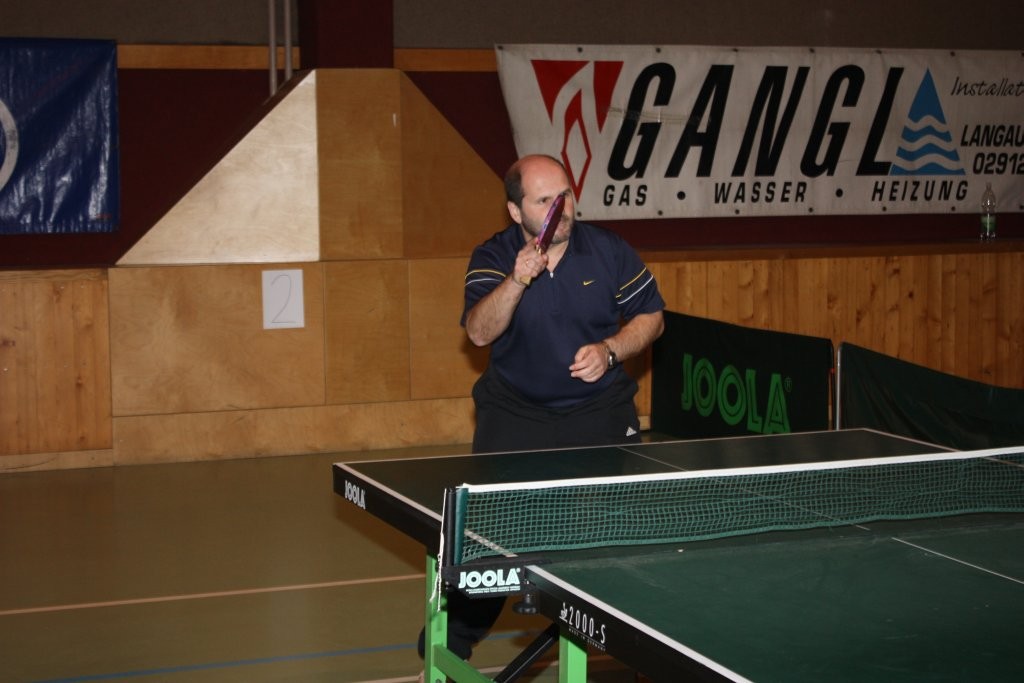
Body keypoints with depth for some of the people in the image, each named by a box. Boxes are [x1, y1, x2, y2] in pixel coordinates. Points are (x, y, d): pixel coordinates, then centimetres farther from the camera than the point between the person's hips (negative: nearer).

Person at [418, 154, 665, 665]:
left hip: (598, 407, 1)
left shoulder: (610, 251, -5)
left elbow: (650, 317, 4)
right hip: (515, 409, -1)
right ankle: (461, 627, 17)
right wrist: (518, 281, -39)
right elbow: (479, 332, -24)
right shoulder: (493, 259, -9)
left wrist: (609, 350, -14)